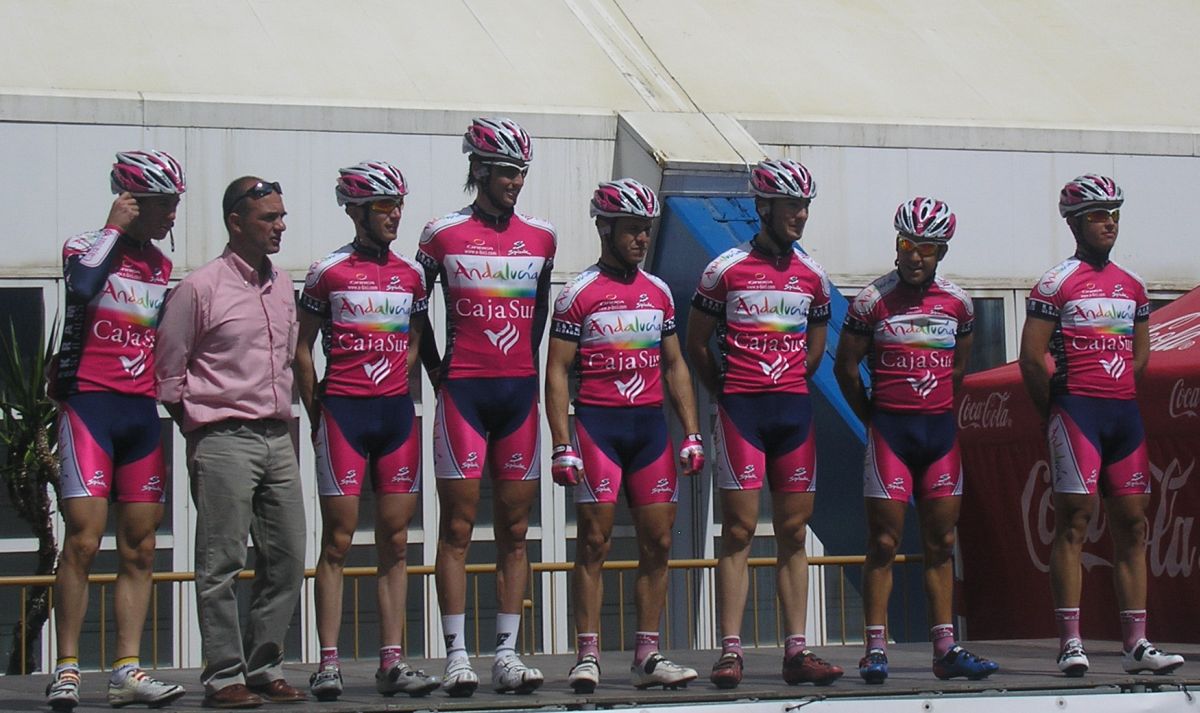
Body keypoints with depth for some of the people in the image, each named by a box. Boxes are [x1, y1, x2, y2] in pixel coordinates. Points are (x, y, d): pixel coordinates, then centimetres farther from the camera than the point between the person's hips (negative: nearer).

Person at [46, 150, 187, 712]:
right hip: (90, 405, -6)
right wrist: (114, 228, -13)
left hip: (142, 412, 6)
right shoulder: (88, 246, -1)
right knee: (84, 539, -13)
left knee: (140, 549, 3)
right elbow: (82, 286, -24)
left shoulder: (163, 267, 17)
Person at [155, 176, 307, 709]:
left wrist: (283, 417, 16)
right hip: (224, 441, -7)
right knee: (222, 564, -5)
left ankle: (263, 669, 15)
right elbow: (168, 370, -3)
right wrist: (200, 429, 0)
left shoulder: (282, 286, 14)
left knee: (287, 560, 6)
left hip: (278, 439, 7)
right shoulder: (200, 287, -6)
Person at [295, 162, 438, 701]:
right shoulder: (327, 272, 0)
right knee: (338, 539, -4)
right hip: (342, 412, -4)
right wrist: (316, 413, 1)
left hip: (397, 413, 4)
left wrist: (391, 389, 8)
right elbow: (303, 348, 4)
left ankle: (392, 662, 6)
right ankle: (328, 663, -4)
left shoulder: (411, 274, 11)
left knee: (395, 540, 4)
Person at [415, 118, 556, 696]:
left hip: (520, 393, 4)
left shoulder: (540, 238, 10)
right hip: (463, 393, -3)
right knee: (458, 526, -3)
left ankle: (507, 654, 8)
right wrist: (437, 372, 5)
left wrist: (528, 368, 14)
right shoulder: (443, 235, 0)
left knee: (514, 529, 4)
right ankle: (457, 655, -2)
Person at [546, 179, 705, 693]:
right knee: (595, 540, -6)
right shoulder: (579, 293, -2)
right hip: (598, 423, -5)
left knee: (658, 541, 3)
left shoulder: (658, 292, 14)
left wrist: (691, 435, 9)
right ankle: (587, 656, -3)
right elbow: (556, 372, -5)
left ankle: (647, 656, 9)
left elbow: (674, 366, 17)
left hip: (651, 424, 5)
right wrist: (562, 446, -12)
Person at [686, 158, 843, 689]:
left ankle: (797, 651, 5)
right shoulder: (726, 269, -1)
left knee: (793, 533, 4)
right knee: (740, 528, -7)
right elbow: (696, 343, 7)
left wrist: (787, 389, 14)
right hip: (740, 410, -4)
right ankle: (730, 651, -8)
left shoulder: (812, 275, 11)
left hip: (794, 408, 4)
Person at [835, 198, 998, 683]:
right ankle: (876, 650, -4)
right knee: (884, 542, -5)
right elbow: (846, 367, 2)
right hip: (890, 429, -4)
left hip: (941, 429, 4)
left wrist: (939, 414, 14)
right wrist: (873, 420, 5)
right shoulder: (872, 302, -5)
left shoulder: (957, 303, 7)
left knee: (940, 543, 6)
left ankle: (946, 649, 7)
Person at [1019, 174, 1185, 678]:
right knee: (1074, 519, -8)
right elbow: (1032, 358, -6)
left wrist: (1121, 399, 14)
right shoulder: (1057, 284, -4)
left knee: (1131, 524, 4)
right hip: (1077, 408, -6)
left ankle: (1136, 644, 6)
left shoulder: (1132, 286, 15)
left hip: (1125, 411, 6)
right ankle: (1070, 644, -9)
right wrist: (1057, 414, 0)